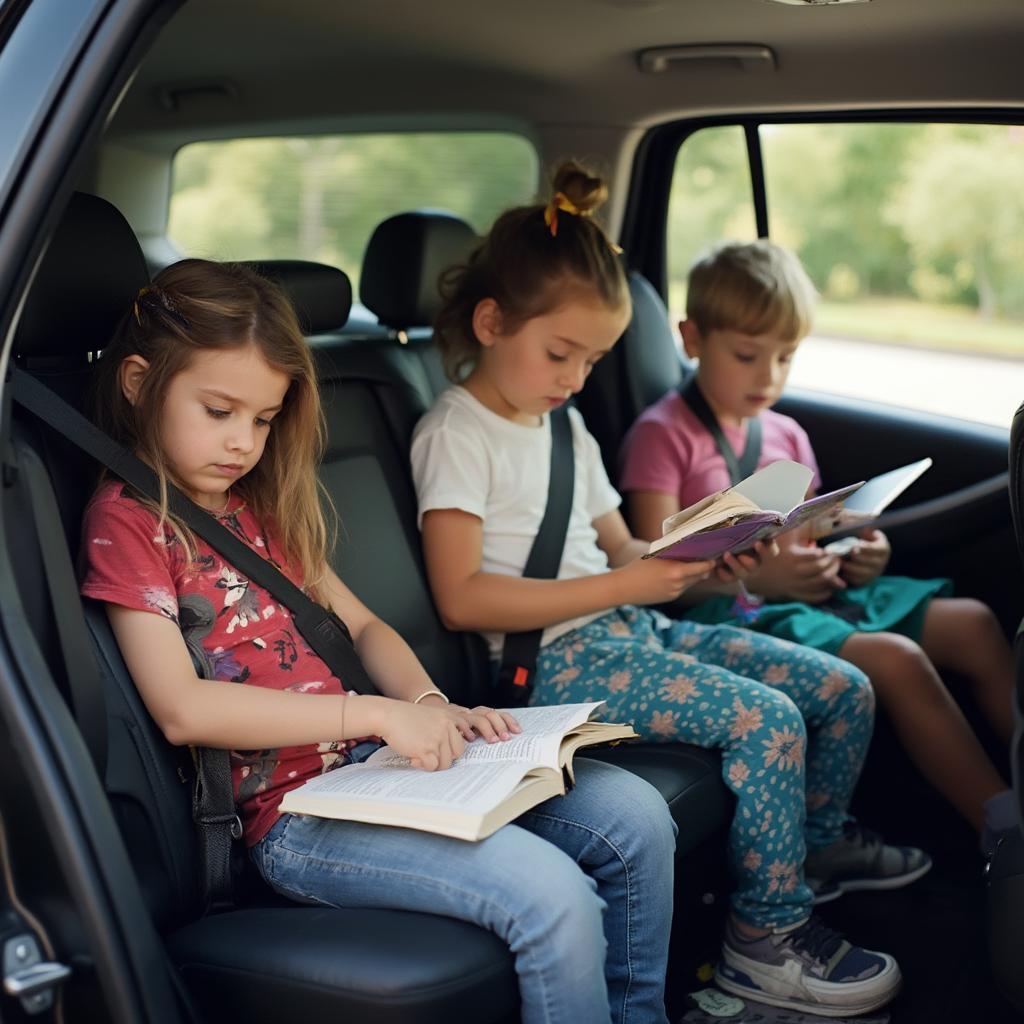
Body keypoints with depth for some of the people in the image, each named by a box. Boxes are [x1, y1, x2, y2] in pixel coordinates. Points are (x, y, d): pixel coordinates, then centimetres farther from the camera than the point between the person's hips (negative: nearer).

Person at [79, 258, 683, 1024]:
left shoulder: (262, 507, 19)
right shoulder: (125, 517, -5)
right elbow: (183, 708, -16)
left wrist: (430, 706, -2)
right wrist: (375, 712, -20)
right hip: (289, 810, -8)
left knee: (636, 817, -2)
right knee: (552, 894, -26)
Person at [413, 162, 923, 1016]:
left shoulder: (568, 430, 19)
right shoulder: (456, 434, -9)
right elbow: (462, 598, -19)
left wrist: (699, 558, -5)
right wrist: (623, 586, -21)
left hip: (636, 630, 9)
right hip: (560, 661, -9)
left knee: (844, 688, 5)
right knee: (768, 720, -23)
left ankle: (818, 836, 33)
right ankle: (766, 937, -5)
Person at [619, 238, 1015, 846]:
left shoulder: (786, 435, 18)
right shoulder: (663, 435, -6)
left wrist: (855, 558, -2)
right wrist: (758, 576, -28)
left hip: (805, 595, 8)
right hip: (730, 613, -8)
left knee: (972, 624, -4)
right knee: (896, 659, -26)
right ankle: (1008, 834, -20)